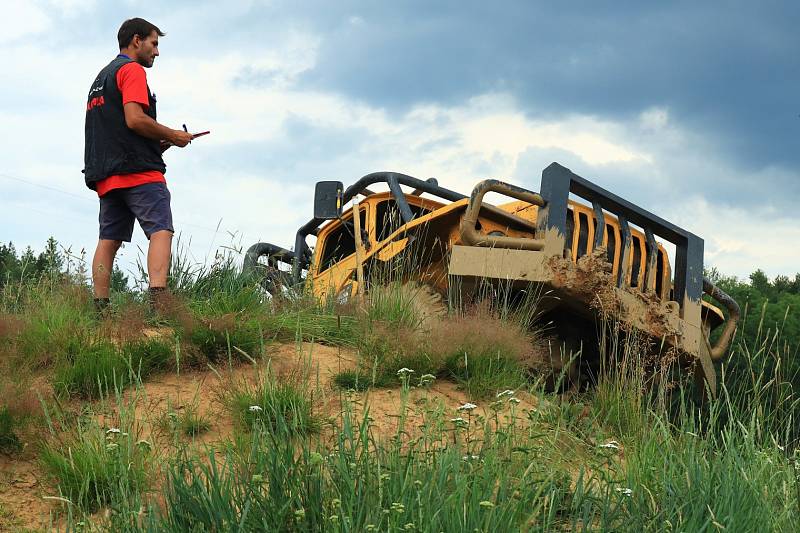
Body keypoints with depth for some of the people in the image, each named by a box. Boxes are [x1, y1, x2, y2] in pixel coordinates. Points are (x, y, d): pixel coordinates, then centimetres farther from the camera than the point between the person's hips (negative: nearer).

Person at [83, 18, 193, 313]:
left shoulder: (100, 78, 28)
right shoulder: (132, 70, -2)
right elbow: (135, 119, -16)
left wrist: (159, 142, 19)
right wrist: (172, 136, -3)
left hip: (105, 174, 9)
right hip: (138, 170, -9)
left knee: (108, 240, 5)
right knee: (161, 230, -16)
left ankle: (100, 310, -1)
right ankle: (158, 300, -32)